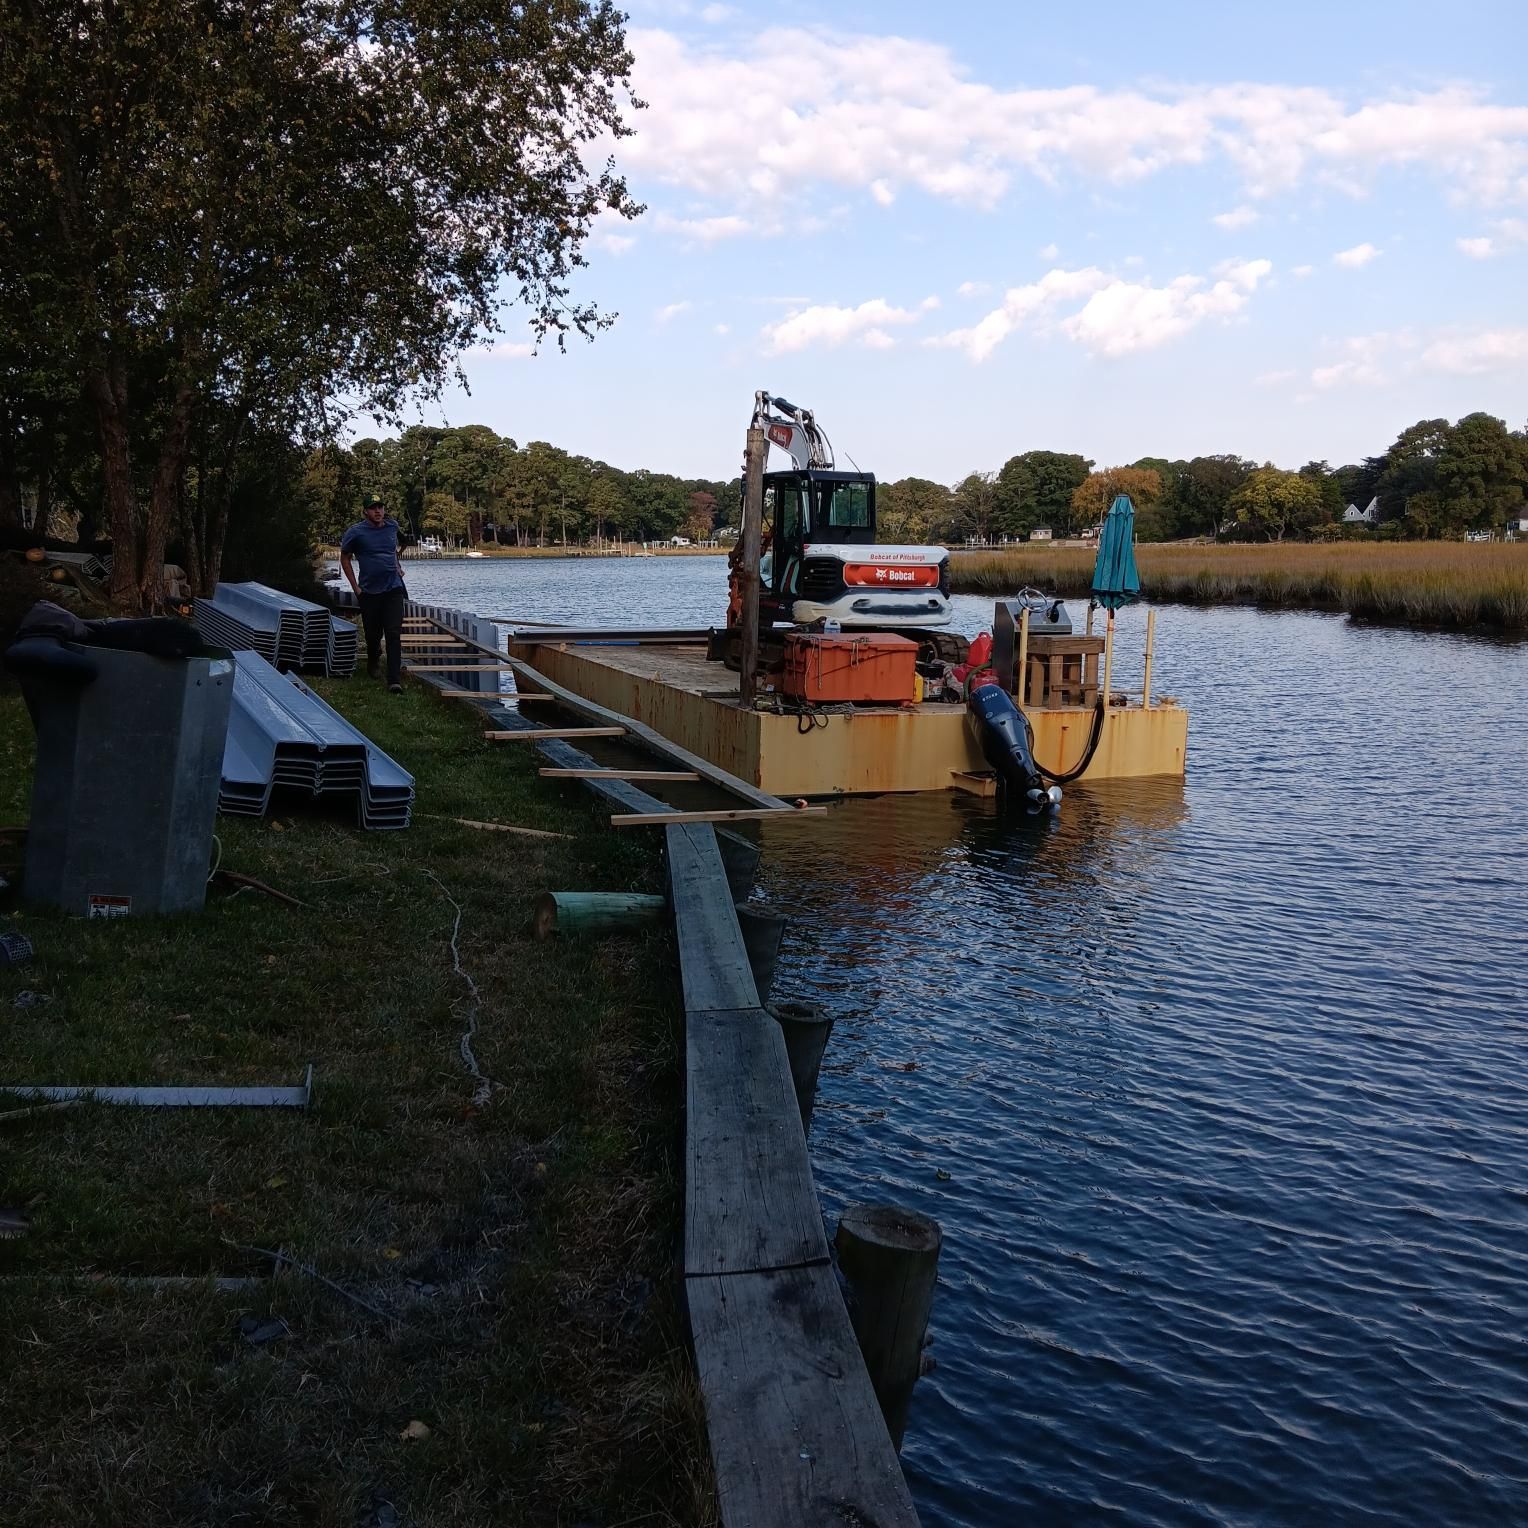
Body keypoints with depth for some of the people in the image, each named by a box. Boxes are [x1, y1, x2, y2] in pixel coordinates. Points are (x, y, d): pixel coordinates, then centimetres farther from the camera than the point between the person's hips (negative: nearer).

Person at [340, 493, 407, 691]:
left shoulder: (392, 527, 5)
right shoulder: (356, 532, -6)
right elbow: (345, 558, 4)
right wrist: (356, 587, -1)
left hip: (393, 589, 1)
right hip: (369, 591, -1)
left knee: (394, 634, -9)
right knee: (373, 634, 10)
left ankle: (394, 680, -13)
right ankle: (373, 662, 43)